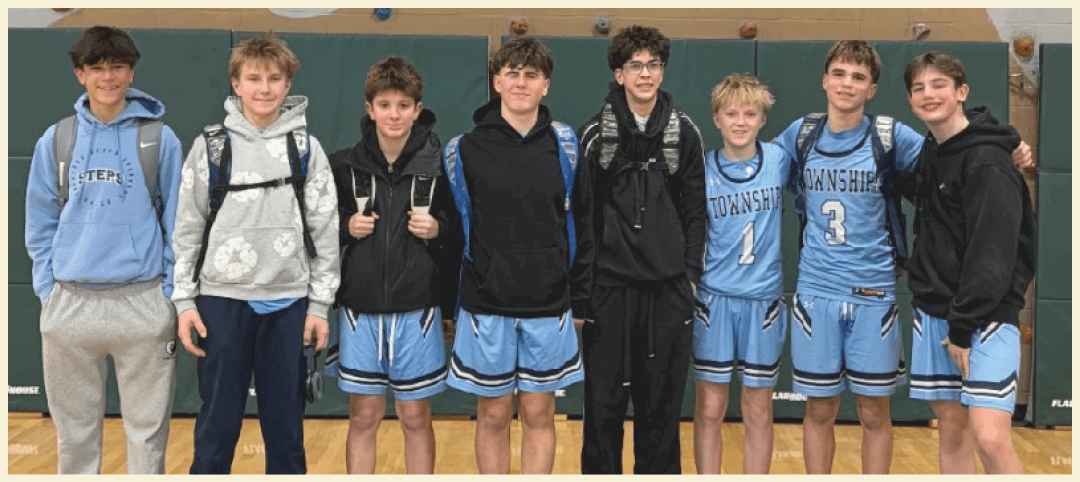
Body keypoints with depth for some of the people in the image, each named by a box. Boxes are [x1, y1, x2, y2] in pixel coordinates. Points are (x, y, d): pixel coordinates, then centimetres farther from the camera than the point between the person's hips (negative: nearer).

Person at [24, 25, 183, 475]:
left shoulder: (160, 139, 1)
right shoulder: (56, 140, 6)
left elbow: (177, 222, 2)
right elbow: (41, 223, 10)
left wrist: (171, 294, -3)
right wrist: (48, 290, 2)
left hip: (143, 302, -2)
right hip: (69, 304, 2)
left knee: (147, 428, 6)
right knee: (74, 428, 12)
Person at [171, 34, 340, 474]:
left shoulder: (306, 148, 2)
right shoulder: (211, 145, 1)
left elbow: (325, 230, 3)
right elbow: (187, 228, 4)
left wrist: (320, 304, 0)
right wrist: (184, 301, -1)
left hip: (288, 303, 1)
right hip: (222, 300, 0)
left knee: (285, 422, 10)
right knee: (218, 423, 7)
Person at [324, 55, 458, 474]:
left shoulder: (439, 164, -4)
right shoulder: (344, 165, -1)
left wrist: (438, 229, -15)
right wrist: (346, 228, -11)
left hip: (416, 308, -1)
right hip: (359, 308, 1)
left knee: (416, 417, 9)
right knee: (363, 417, 10)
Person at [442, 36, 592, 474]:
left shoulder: (565, 145, 0)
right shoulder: (465, 149, -4)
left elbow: (580, 225, 6)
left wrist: (579, 296, 4)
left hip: (548, 307, 1)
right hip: (485, 306, -1)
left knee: (538, 414, 10)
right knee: (493, 415, 9)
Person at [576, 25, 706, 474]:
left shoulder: (684, 132, 4)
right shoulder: (595, 133, 0)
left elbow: (695, 211, 7)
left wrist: (691, 273, 2)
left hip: (668, 288, 1)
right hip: (608, 285, -1)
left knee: (662, 399, 8)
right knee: (604, 398, 5)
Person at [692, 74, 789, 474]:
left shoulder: (779, 160, -1)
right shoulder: (701, 170, -3)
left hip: (763, 300, 1)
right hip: (713, 299, -1)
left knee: (758, 413, 8)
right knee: (709, 410, 5)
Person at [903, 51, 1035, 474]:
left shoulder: (987, 162, -15)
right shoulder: (930, 153, 10)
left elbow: (993, 255, -19)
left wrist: (963, 327, -17)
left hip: (984, 317, -7)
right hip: (934, 314, 7)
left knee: (990, 438, -13)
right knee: (950, 428, 10)